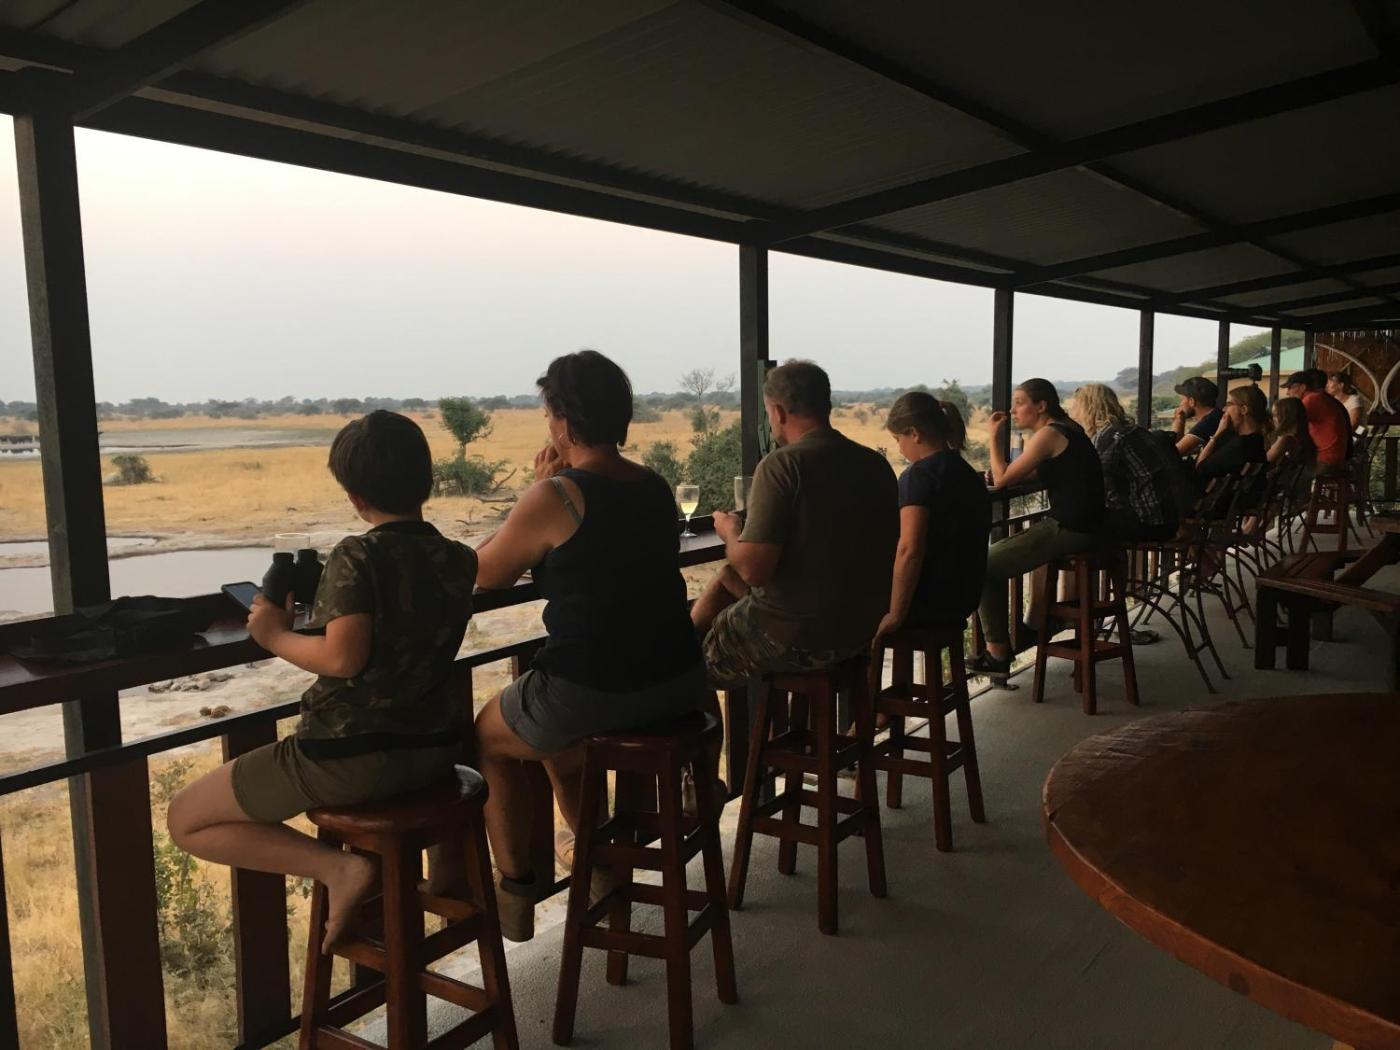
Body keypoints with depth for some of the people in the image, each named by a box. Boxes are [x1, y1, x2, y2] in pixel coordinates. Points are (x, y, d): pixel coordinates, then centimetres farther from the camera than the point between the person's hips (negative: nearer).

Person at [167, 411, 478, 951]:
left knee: (184, 819, 11)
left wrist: (276, 635, -9)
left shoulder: (356, 557, -17)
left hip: (351, 758, -7)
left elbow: (344, 658, -26)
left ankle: (337, 867, -6)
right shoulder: (459, 560, 2)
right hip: (436, 750, 7)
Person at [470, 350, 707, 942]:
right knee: (554, 733, 35)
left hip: (591, 693, -7)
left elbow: (485, 574, -2)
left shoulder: (554, 498, -16)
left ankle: (516, 891, 28)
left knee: (490, 737, 24)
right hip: (679, 687, 7)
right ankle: (601, 865, 45)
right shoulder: (658, 488, 5)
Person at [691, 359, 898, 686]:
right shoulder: (876, 464, 2)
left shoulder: (782, 465, -20)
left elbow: (753, 568, -26)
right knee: (726, 578, 25)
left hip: (795, 639, -8)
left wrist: (731, 532, -2)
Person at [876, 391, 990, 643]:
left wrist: (895, 615, -20)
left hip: (928, 603, -9)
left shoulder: (919, 474, -17)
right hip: (962, 600, 9)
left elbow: (909, 551, -25)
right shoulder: (969, 474, 10)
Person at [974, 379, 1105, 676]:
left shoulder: (1049, 434, -15)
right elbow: (1022, 476, 18)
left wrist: (993, 437, -3)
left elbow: (1002, 480, -13)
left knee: (984, 568, -5)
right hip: (1080, 526, 10)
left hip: (1067, 530, -10)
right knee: (998, 552, 22)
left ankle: (998, 653, 3)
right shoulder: (1067, 429, 15)